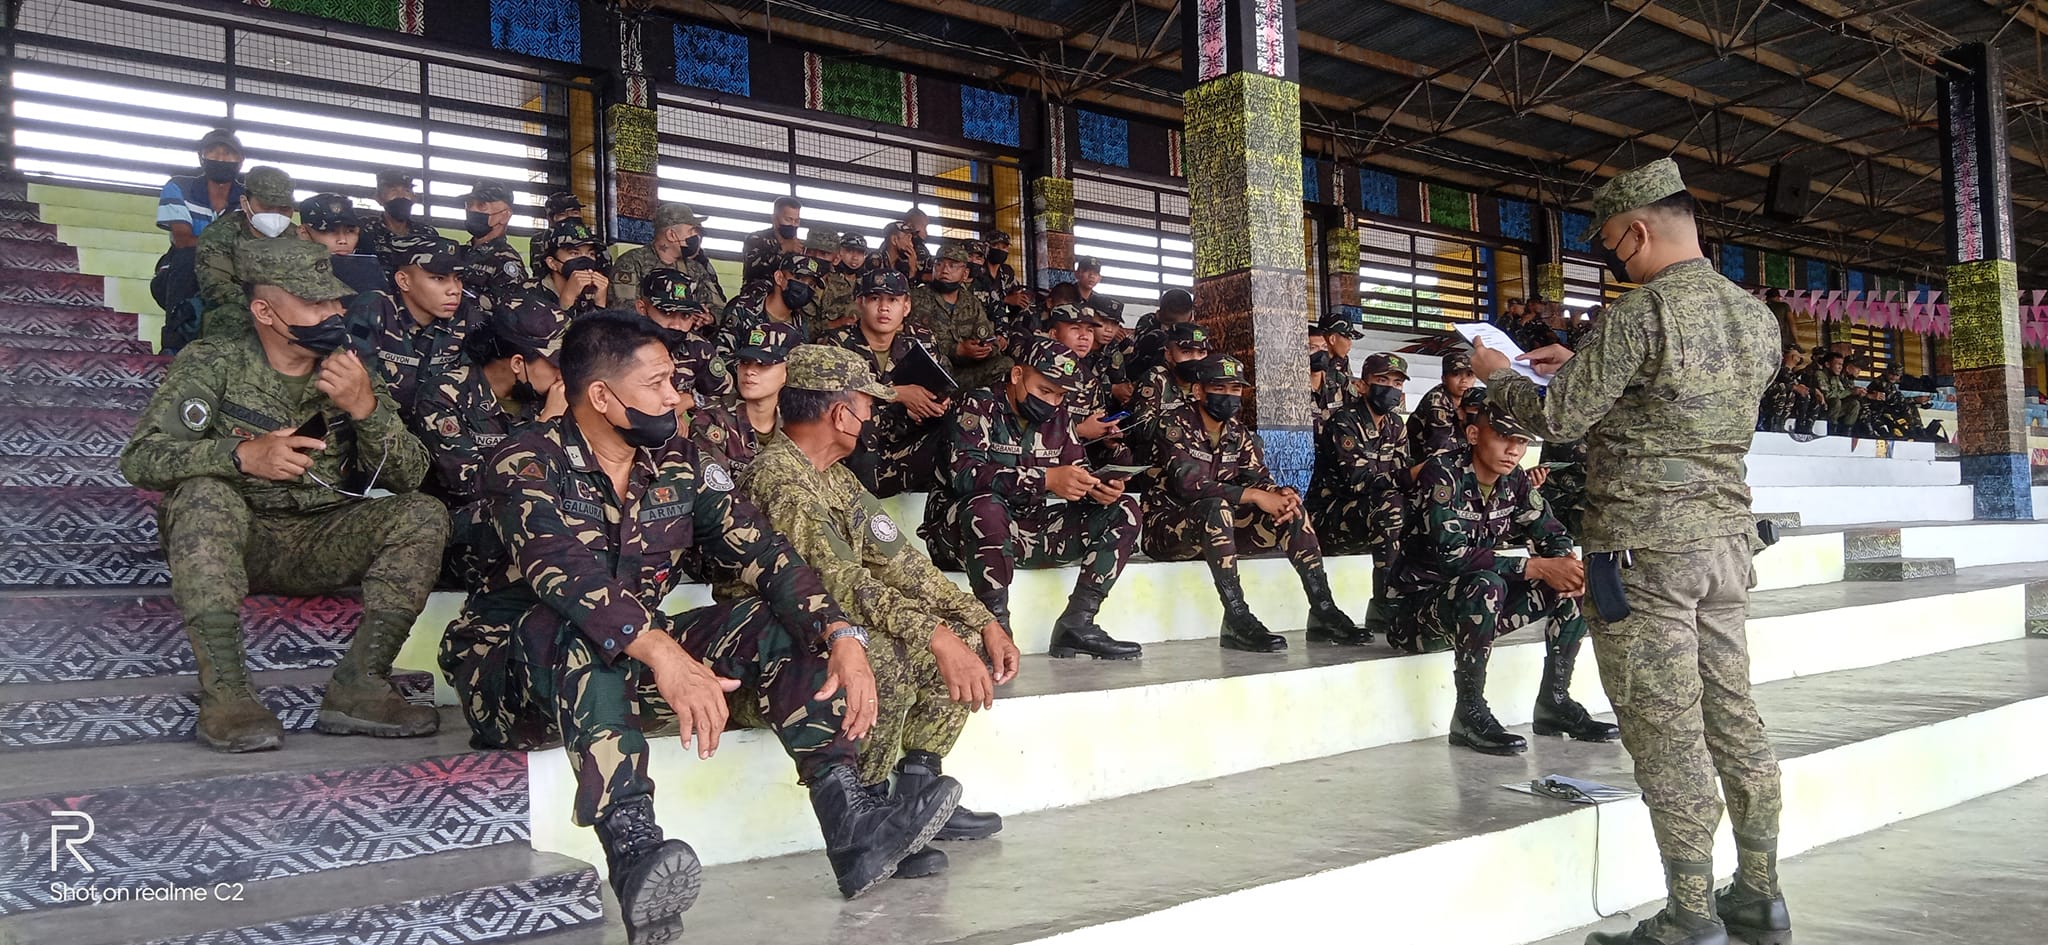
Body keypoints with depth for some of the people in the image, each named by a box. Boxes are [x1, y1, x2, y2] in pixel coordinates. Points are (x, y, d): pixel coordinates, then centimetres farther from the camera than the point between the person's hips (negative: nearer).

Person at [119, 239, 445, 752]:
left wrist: (366, 409, -21)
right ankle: (225, 693, -34)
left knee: (423, 515, -18)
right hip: (228, 541, -2)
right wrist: (241, 454, -31)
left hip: (319, 547, 3)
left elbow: (409, 477, -4)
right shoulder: (212, 362, -4)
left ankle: (358, 684, -26)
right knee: (205, 494, -32)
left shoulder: (352, 373, 3)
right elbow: (139, 457, -15)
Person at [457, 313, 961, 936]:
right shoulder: (528, 464, -13)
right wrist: (663, 652, -49)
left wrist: (841, 636, -24)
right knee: (575, 628, -36)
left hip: (646, 664, 5)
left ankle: (847, 816, -24)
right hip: (536, 661, -5)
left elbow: (760, 551, -7)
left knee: (775, 617, -13)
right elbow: (565, 572, -32)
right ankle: (631, 842, -49)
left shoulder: (678, 462, 3)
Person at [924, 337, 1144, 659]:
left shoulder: (1058, 416, 10)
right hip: (965, 529, -6)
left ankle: (1077, 624, -12)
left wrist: (1099, 488, -16)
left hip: (1031, 530, 7)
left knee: (1124, 510, -4)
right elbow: (964, 473, -25)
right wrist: (1046, 478, -33)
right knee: (987, 508, -40)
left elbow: (1078, 473, 10)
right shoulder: (979, 406, -9)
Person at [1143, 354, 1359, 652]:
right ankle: (1237, 622, -38)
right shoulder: (1175, 424, -13)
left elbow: (1260, 479, 2)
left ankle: (1323, 609, -9)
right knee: (1217, 507, -37)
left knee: (1290, 509, -8)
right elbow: (1188, 484, -27)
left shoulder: (1239, 432, 10)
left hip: (1217, 527, 7)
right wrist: (1252, 495, -29)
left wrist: (1283, 494, -23)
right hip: (1167, 525, -7)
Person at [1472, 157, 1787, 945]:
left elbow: (1559, 419, -12)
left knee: (1667, 733, -2)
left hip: (1644, 549, -8)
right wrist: (1579, 367, 24)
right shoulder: (1756, 316, 10)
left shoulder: (1640, 312, -15)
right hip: (1726, 537, 8)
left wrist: (1496, 375, 6)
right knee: (1733, 717, 13)